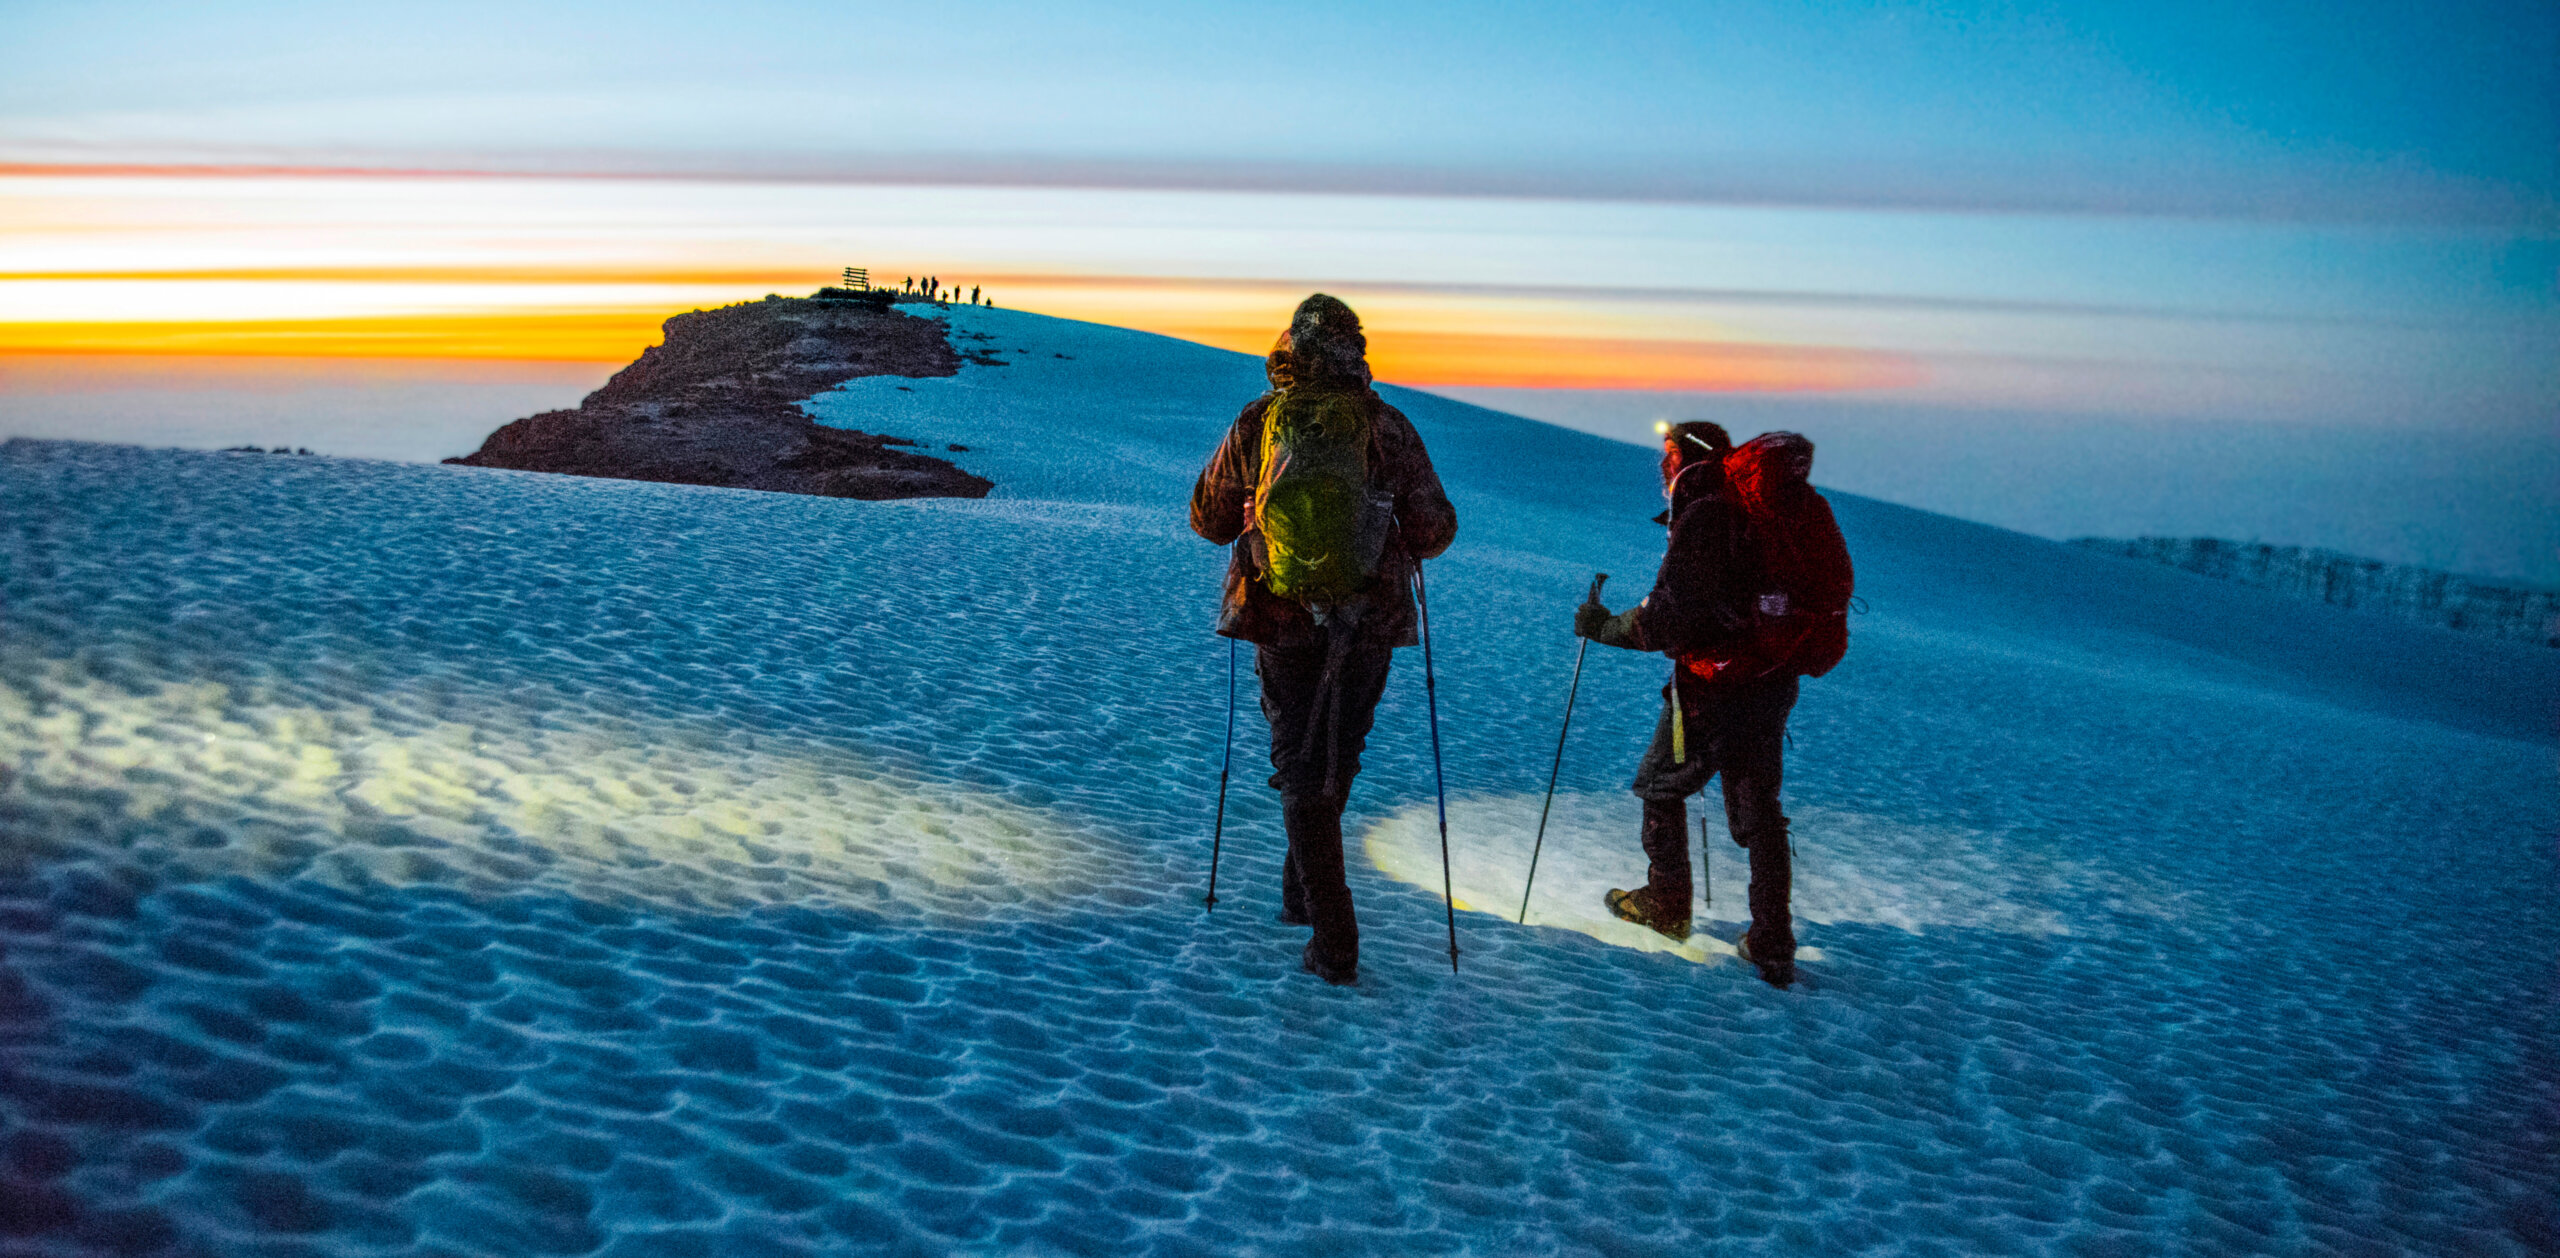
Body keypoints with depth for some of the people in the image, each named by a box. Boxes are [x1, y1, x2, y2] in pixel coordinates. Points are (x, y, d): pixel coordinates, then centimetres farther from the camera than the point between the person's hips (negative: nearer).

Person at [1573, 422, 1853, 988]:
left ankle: (1667, 904, 25)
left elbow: (1668, 619, -21)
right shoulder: (1763, 507, 10)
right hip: (1775, 681, 8)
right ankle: (1773, 947, 12)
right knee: (1758, 808, 13)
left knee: (1660, 785, 14)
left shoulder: (1705, 517, -16)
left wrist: (1604, 627, -6)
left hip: (1717, 686, -8)